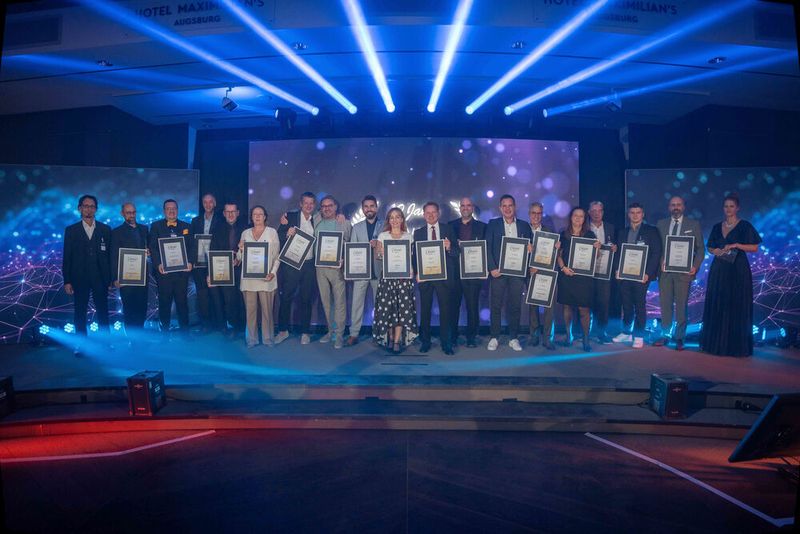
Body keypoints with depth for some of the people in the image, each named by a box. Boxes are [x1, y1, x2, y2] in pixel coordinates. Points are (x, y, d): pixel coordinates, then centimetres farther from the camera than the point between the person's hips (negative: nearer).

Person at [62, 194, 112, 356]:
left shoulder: (105, 229, 7)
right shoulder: (71, 230, 6)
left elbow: (110, 254, 5)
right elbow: (66, 257, 3)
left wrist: (111, 278, 0)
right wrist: (67, 281, -3)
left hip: (100, 277, 0)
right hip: (79, 278, 0)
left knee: (103, 311, 4)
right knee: (80, 312, 5)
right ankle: (81, 344, 12)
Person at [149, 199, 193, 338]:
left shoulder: (186, 226, 13)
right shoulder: (156, 226, 8)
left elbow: (191, 247, 9)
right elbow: (153, 248, 1)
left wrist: (190, 262, -8)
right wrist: (158, 264, -13)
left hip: (182, 270, 1)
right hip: (164, 271, -1)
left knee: (182, 302, 3)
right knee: (164, 303, 4)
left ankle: (185, 332, 11)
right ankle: (165, 333, 13)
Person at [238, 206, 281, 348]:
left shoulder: (272, 232, 4)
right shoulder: (245, 233, 12)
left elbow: (277, 255, 2)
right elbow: (240, 258, 16)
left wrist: (273, 272, -11)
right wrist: (241, 249, -6)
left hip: (266, 278, -2)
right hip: (248, 278, 2)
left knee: (267, 309, 0)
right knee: (250, 309, 5)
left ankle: (267, 338, 12)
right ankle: (252, 339, 14)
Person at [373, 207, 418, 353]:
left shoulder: (408, 236, 9)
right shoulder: (382, 236, 8)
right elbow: (377, 256, 6)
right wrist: (380, 252, -15)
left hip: (404, 276, 0)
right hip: (387, 275, 0)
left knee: (403, 307, -5)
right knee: (387, 306, -2)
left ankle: (398, 340, 1)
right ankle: (390, 338, 12)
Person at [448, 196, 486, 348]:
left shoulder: (482, 226, 8)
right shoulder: (451, 225, 12)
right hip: (454, 271, 1)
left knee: (472, 306, 1)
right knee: (453, 305, 4)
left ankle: (471, 338, 11)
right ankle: (453, 337, 15)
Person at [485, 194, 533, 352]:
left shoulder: (524, 226, 10)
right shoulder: (493, 224, 5)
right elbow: (488, 247, -1)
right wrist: (492, 268, -11)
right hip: (498, 271, -1)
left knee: (515, 306, 5)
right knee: (495, 305, 1)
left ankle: (513, 338, 14)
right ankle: (494, 338, 11)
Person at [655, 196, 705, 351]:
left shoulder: (694, 224, 5)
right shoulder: (661, 224, 11)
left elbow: (700, 248, 4)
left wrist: (696, 266, -9)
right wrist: (659, 262, -7)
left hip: (683, 271, -2)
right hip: (664, 270, 2)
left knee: (681, 305, 1)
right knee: (665, 304, 7)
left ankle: (679, 337, 10)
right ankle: (664, 335, 16)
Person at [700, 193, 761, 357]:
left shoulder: (745, 226, 0)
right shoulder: (717, 227, 12)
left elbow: (755, 248, -4)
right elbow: (709, 247, 18)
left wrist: (736, 245, -16)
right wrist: (715, 251, -4)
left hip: (738, 270, -4)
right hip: (718, 270, 4)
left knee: (736, 306, -3)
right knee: (716, 305, 4)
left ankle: (736, 345, 4)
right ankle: (715, 342, 12)